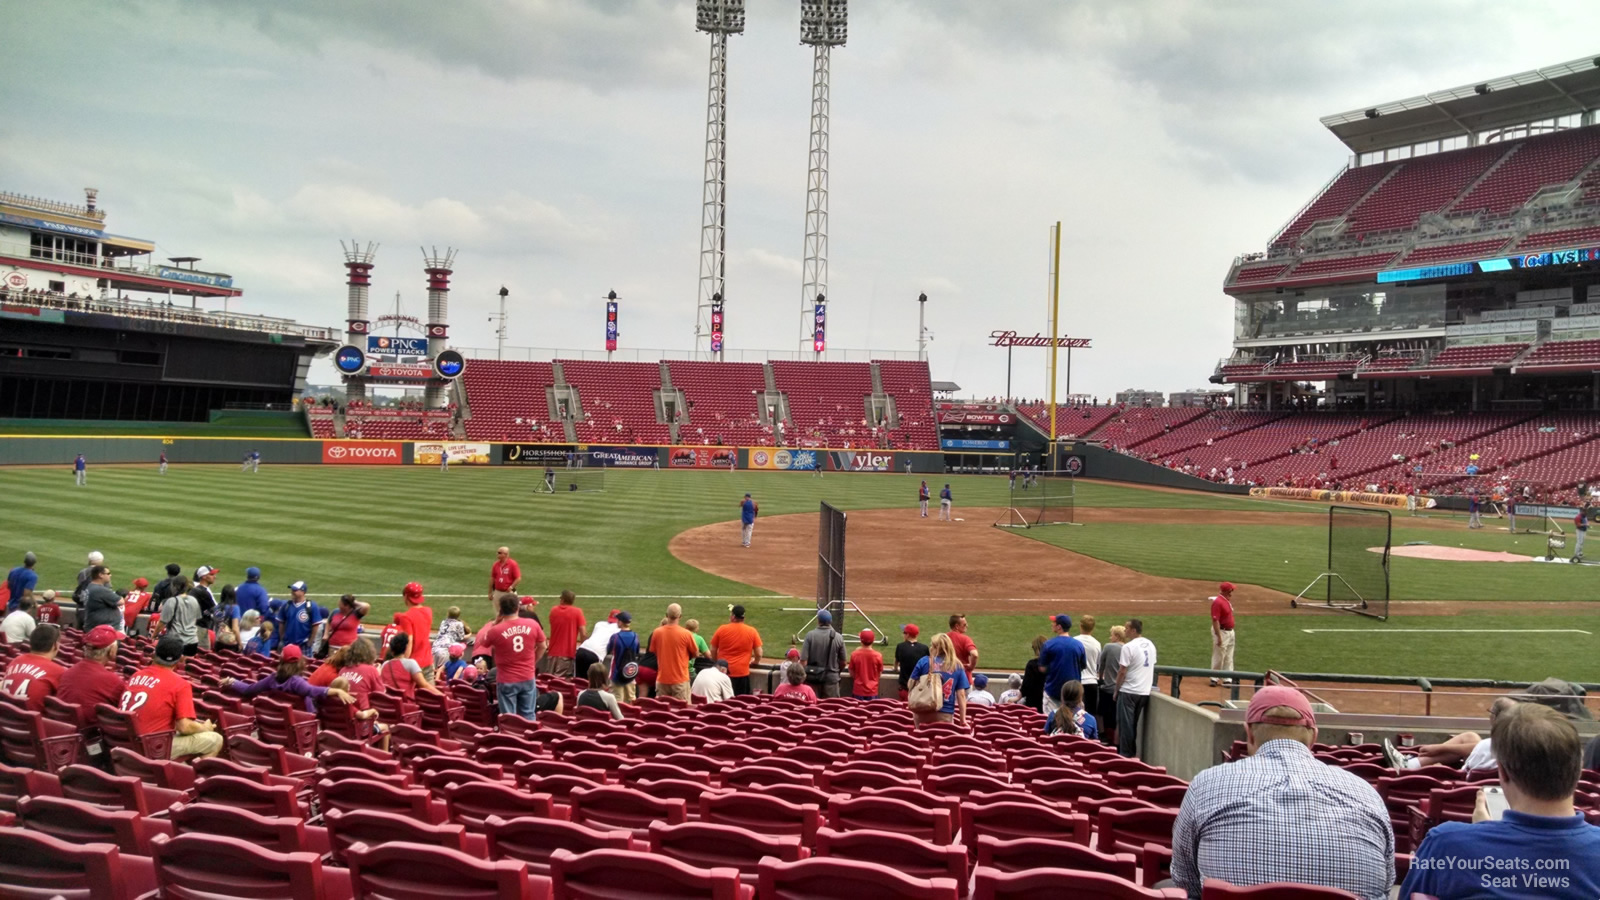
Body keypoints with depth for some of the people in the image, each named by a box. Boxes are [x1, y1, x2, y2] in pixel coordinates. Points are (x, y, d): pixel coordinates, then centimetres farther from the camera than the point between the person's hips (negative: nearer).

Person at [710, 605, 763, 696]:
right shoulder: (752, 631, -2)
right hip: (742, 672, -1)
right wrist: (754, 662, 20)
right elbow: (759, 654, -2)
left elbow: (713, 651, 6)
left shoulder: (721, 629, -2)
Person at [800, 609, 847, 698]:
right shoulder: (838, 637, -6)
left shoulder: (810, 635, -10)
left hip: (813, 678, 0)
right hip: (831, 678, 0)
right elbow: (843, 663, 4)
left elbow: (803, 660, -11)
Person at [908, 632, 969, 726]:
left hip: (922, 711, 0)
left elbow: (911, 685, 4)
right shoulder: (958, 666, 2)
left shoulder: (924, 661, 0)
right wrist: (963, 719, 1)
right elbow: (961, 695, -1)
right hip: (945, 714, 0)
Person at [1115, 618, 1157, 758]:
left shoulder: (1129, 647, -15)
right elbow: (1151, 667, 15)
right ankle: (1133, 753, 19)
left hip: (1128, 691, -7)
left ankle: (1125, 754, 2)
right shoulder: (1151, 645, 8)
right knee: (1134, 724, 15)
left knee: (1125, 723, 1)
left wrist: (1116, 690, -4)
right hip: (1145, 692, 7)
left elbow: (1122, 671, -14)